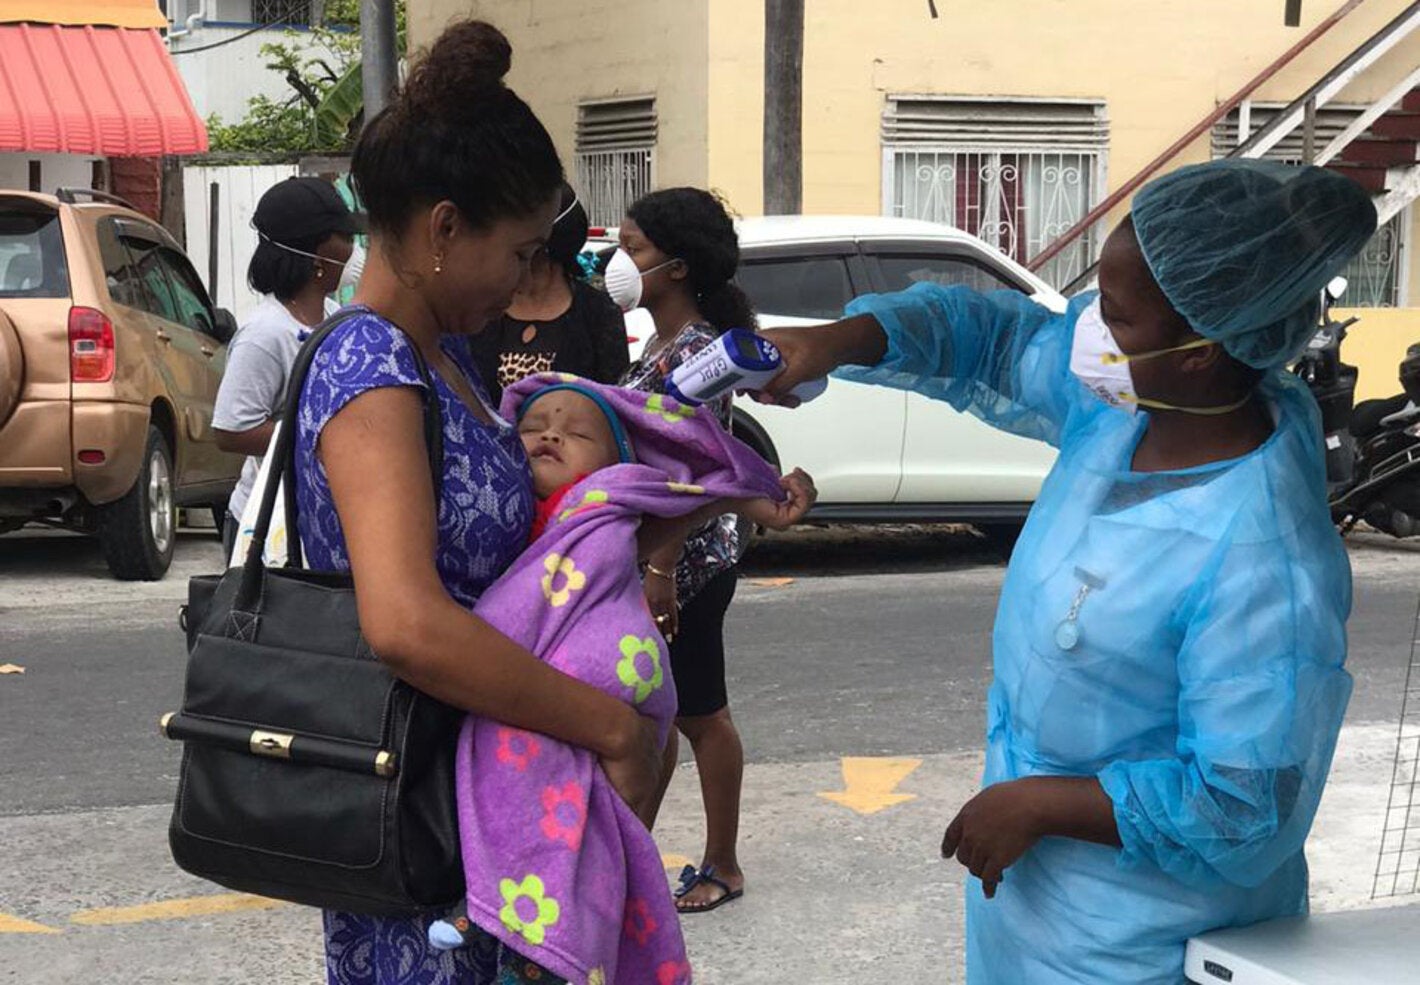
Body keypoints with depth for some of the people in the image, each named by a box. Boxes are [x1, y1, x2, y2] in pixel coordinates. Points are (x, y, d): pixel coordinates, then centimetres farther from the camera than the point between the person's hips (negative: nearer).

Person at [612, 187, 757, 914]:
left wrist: (661, 572, -24)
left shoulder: (694, 351, -19)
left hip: (686, 563, -9)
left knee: (700, 716, 4)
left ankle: (722, 868, 17)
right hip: (649, 557, 9)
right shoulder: (663, 344, 10)